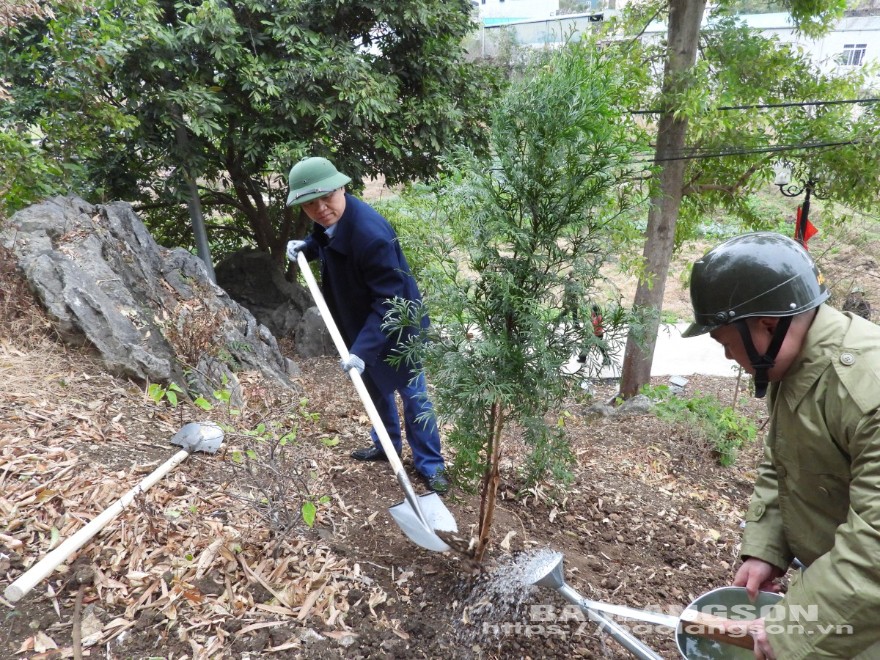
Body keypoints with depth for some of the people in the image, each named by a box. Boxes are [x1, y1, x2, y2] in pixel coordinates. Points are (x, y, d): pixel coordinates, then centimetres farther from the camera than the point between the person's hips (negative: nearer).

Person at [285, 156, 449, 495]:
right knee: (376, 388, 24)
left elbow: (389, 300, -32)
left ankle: (431, 465, 22)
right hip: (360, 323, 9)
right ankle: (386, 444, 45)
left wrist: (363, 348, -35)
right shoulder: (329, 221, -8)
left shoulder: (370, 232, -34)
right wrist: (307, 246, 2)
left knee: (412, 396, 5)